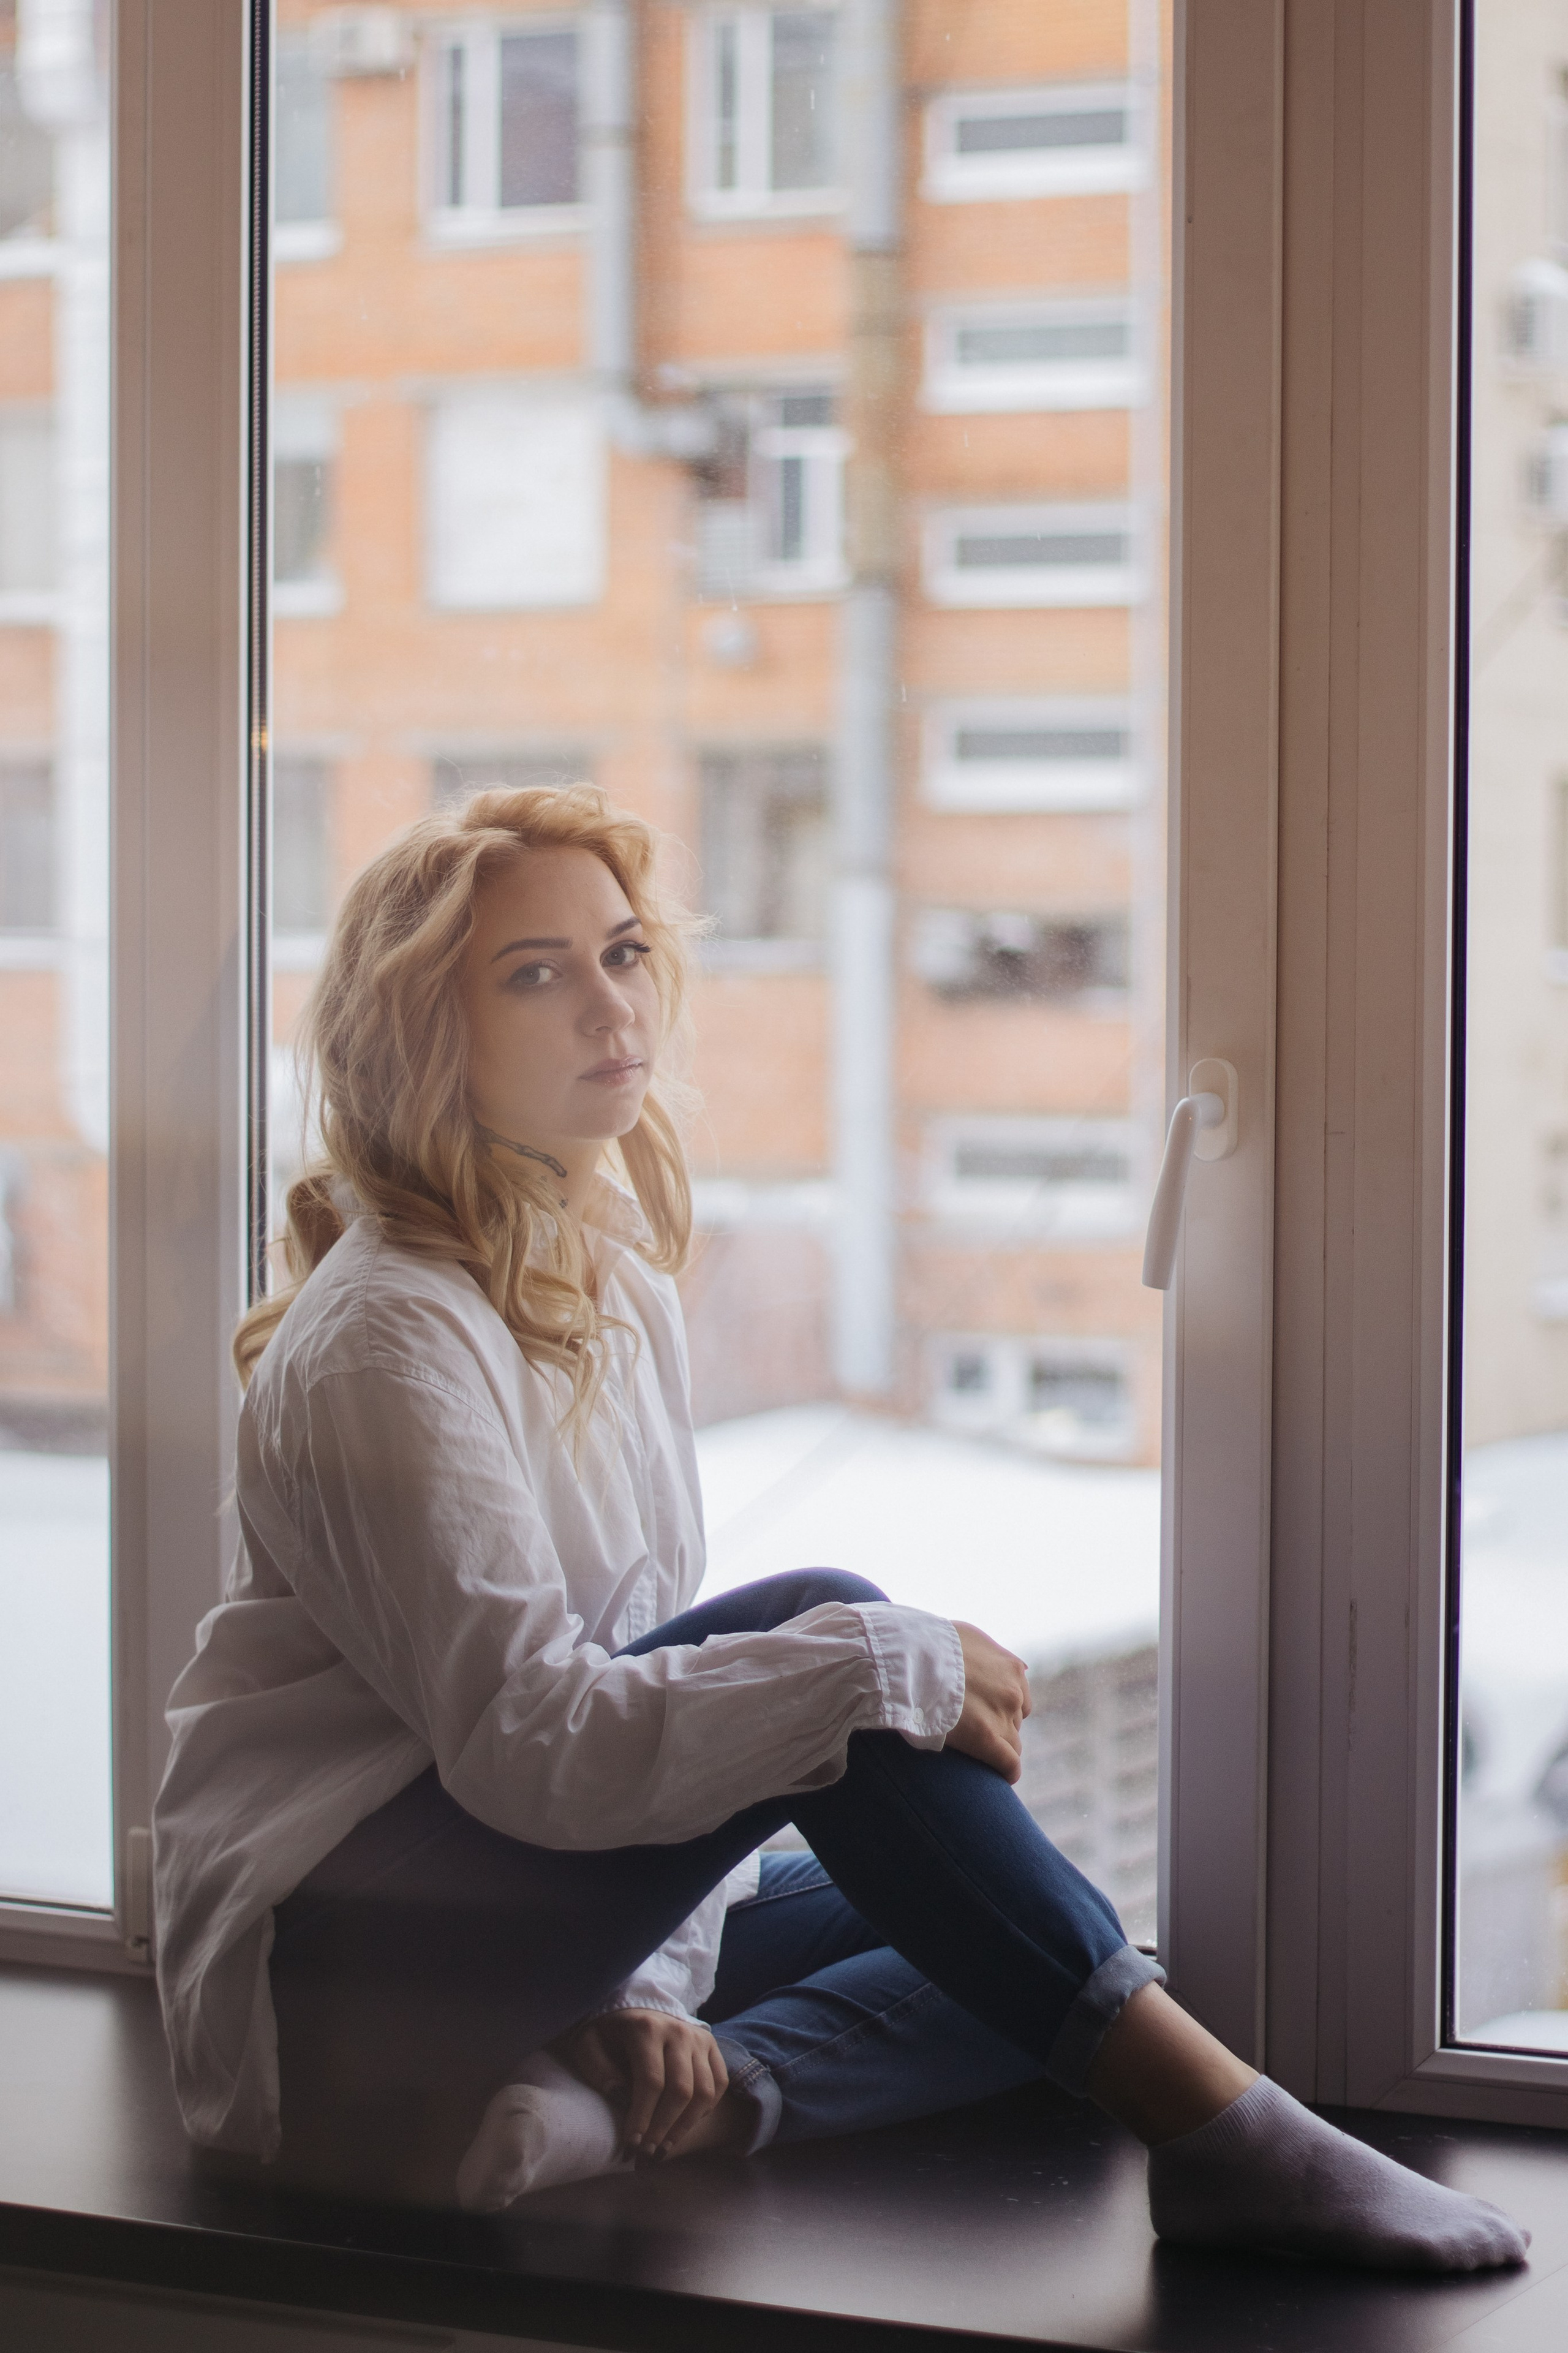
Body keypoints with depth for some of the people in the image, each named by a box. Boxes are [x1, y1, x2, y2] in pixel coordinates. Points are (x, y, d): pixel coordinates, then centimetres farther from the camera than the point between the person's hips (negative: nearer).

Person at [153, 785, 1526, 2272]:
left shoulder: (621, 1288, 10)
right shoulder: (390, 1342, -17)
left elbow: (647, 1679, 9)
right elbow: (527, 1735, -27)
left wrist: (648, 1989, -6)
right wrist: (895, 1664, -24)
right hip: (328, 1964, -9)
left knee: (1045, 1959, 0)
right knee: (818, 1633, -26)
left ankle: (633, 2105, -22)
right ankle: (1220, 2134, -28)